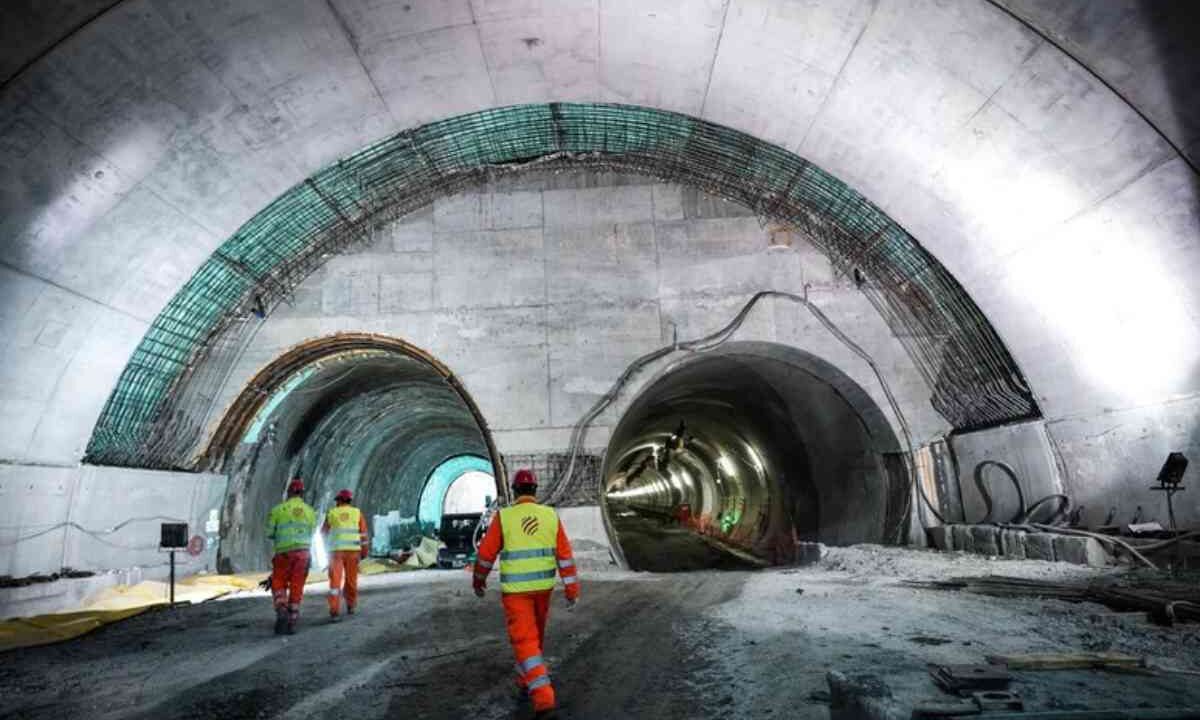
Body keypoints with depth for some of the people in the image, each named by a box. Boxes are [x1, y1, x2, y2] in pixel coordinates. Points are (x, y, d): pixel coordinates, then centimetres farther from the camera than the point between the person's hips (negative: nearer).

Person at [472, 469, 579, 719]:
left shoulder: (503, 517, -12)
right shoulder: (550, 516, -4)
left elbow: (486, 552, -4)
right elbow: (565, 555, -5)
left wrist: (479, 579, 15)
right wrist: (572, 590, -1)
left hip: (515, 588, -4)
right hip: (542, 586, 4)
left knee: (525, 642, -2)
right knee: (534, 634, 25)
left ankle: (544, 698, -13)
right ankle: (527, 680, 41)